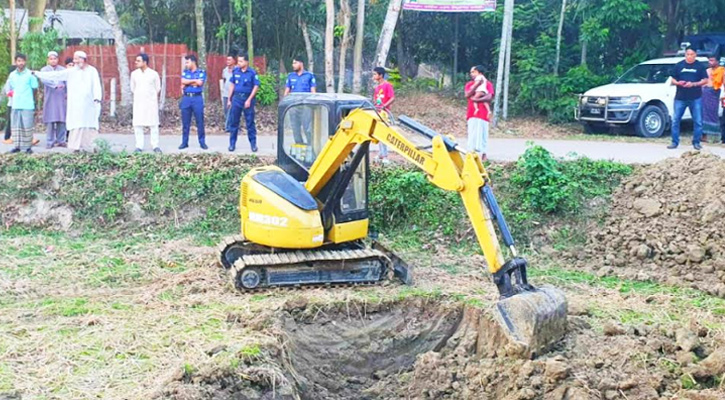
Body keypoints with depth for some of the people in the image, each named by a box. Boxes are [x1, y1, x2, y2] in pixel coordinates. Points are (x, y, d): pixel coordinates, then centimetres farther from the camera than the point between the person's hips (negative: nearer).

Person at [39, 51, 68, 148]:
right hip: (50, 99, -2)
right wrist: (56, 85, -29)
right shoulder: (44, 70, 5)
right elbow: (44, 80, -14)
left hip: (62, 98, 2)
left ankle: (60, 141, 6)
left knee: (62, 120, -1)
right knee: (50, 121, -4)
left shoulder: (63, 70, 13)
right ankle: (50, 142, 0)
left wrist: (68, 92, -10)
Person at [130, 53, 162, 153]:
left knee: (153, 124, -1)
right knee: (137, 125, -1)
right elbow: (132, 88, 15)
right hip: (138, 103, 2)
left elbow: (158, 88, 8)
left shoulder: (154, 74, -3)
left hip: (151, 102, -2)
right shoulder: (134, 74, 3)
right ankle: (139, 146, 4)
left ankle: (155, 146, 4)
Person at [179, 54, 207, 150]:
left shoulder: (202, 72, 2)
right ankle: (184, 142, 11)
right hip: (186, 98, 3)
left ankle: (202, 142, 6)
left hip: (197, 98, -3)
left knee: (200, 121, 0)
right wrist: (195, 80, -9)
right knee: (185, 122, 5)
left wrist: (187, 83, -4)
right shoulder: (185, 72, 13)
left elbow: (200, 83, -12)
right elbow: (183, 81, -4)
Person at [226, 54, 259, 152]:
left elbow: (256, 87, -7)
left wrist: (249, 100, -13)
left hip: (247, 99, -3)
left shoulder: (252, 72, -6)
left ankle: (253, 144, 10)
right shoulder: (235, 71, 5)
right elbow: (232, 85, 12)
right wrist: (229, 99, 10)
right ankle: (232, 144, 13)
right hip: (236, 98, 3)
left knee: (250, 122, 3)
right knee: (233, 122, 5)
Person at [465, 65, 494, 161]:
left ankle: (484, 155, -2)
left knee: (482, 134, -4)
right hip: (472, 113, 3)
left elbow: (489, 97, -11)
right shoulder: (469, 84, 13)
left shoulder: (488, 83, 3)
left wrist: (476, 99, -17)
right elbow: (467, 95, -6)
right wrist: (476, 85, -13)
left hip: (483, 113, -3)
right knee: (472, 134, 0)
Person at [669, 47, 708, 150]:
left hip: (696, 98, -1)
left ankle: (696, 142, 11)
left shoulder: (700, 66, 4)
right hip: (680, 97, 1)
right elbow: (673, 80, 10)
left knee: (698, 121, 1)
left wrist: (693, 84, -13)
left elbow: (705, 80, 2)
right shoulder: (679, 65, 7)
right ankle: (675, 142, 6)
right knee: (675, 120, -1)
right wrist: (678, 83, -12)